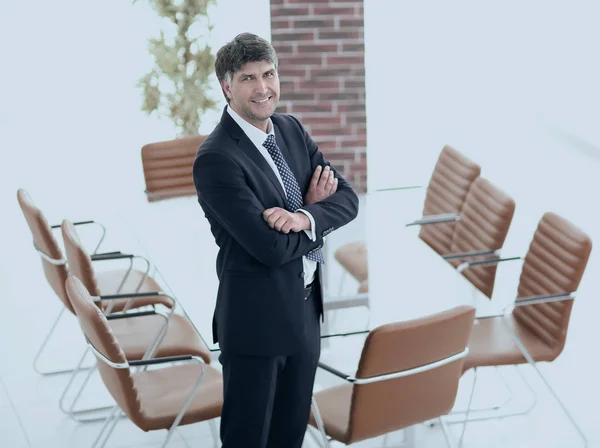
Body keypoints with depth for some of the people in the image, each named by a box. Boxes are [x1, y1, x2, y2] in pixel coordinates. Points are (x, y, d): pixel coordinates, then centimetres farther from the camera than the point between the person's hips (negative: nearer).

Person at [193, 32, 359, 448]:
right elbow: (271, 247, -25)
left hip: (305, 311, 7)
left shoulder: (292, 129, 4)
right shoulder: (216, 158, -21)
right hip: (257, 319, -7)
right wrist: (311, 211, -8)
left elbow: (347, 198, -1)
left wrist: (303, 217, -21)